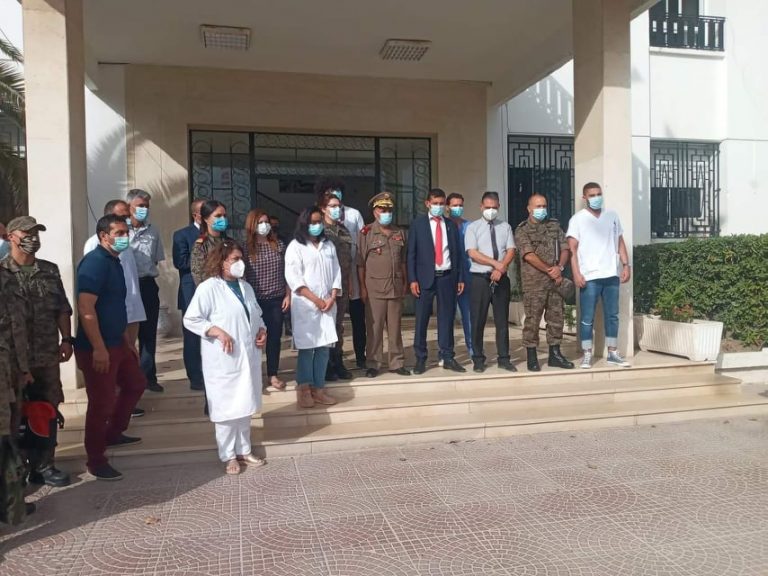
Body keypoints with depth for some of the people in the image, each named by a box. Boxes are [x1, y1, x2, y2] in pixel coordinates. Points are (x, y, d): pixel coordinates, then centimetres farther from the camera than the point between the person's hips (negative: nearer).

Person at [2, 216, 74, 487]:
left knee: (48, 412, 10)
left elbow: (62, 309, 11)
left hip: (48, 356, 4)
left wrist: (66, 339, 1)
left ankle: (44, 465, 23)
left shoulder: (50, 270, 8)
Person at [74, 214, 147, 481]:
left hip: (117, 342, 10)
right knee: (101, 403, -1)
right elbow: (86, 308, -25)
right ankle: (96, 461, 14)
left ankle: (114, 434, 39)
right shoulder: (95, 262, -17)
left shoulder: (114, 261, 12)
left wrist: (128, 339, 23)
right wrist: (98, 348, -27)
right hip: (97, 348, -10)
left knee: (136, 383, 22)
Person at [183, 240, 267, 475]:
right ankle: (229, 456, 17)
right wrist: (218, 332, -22)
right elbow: (190, 319, -13)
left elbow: (257, 315, 20)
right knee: (227, 407, 3)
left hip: (248, 356, 7)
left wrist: (262, 330, 1)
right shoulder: (208, 288, -12)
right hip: (224, 359, -7)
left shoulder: (245, 287, 11)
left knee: (245, 405, 15)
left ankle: (243, 450, 29)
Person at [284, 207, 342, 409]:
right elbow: (293, 278, -10)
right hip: (305, 305, -5)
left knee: (324, 347, 5)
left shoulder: (328, 245, 14)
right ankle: (304, 388, 7)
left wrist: (332, 297, -3)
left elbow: (336, 272, 11)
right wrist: (315, 299, -12)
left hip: (328, 304, 5)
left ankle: (318, 388, 13)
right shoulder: (295, 246, -2)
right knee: (306, 347, -3)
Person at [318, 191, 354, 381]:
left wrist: (349, 282, 12)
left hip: (342, 284, 6)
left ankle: (338, 363, 19)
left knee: (339, 323, 10)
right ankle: (327, 366, 8)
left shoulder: (343, 230, 13)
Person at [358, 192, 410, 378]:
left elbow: (403, 261, 16)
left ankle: (397, 363, 18)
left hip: (396, 287, 4)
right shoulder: (366, 233, -2)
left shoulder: (399, 233, 11)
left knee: (395, 327, 9)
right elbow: (360, 262, -4)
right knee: (375, 327, 2)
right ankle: (373, 364, 11)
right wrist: (362, 287, -7)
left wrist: (405, 282, 11)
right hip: (375, 288, -4)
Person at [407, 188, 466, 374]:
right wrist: (412, 279, -8)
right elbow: (411, 253, 0)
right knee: (422, 319, 1)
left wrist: (461, 278, 6)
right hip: (426, 277, -2)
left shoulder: (451, 225, 11)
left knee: (447, 318, 6)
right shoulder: (418, 224, 3)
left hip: (447, 277, 3)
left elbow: (457, 253, 12)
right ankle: (420, 359, 10)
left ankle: (447, 358, 13)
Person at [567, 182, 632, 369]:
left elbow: (620, 242, 15)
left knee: (612, 315, 9)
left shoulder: (612, 216, 12)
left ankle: (612, 353, 18)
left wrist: (626, 265, 5)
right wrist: (576, 274, -14)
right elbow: (572, 249, -6)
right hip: (589, 276, -4)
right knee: (587, 318, 0)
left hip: (611, 275, 4)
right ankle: (587, 355, 8)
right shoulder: (577, 219, -1)